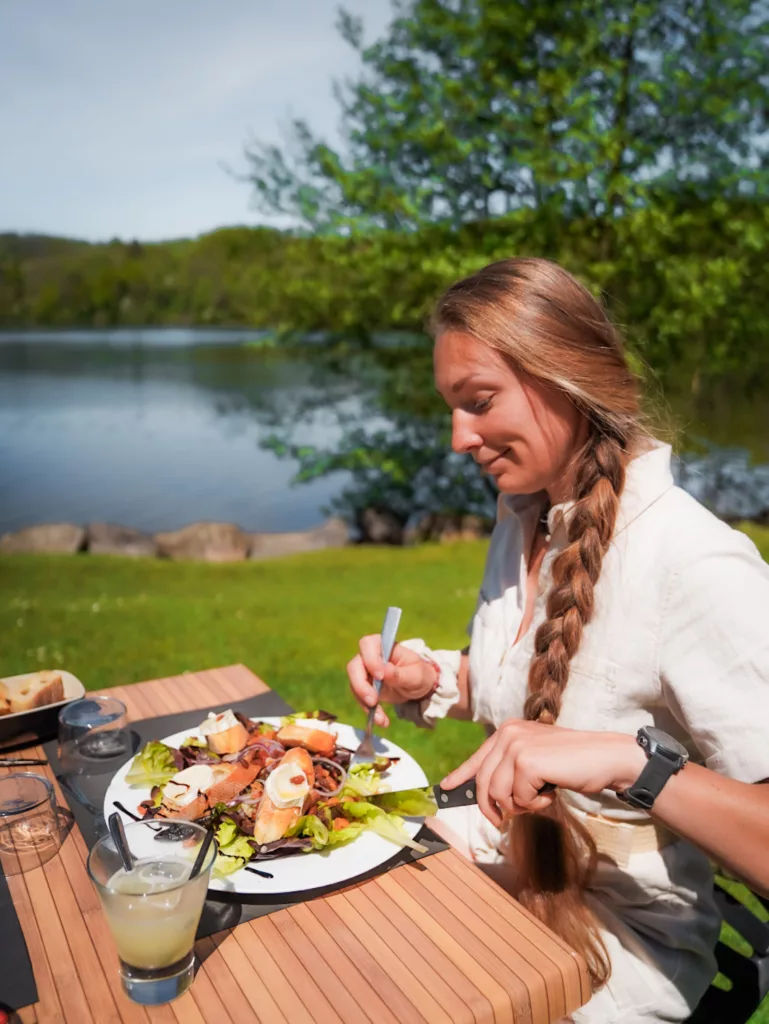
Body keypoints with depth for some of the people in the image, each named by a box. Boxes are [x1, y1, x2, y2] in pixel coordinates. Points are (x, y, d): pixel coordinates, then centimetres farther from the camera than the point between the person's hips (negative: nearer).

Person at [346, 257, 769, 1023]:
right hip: (504, 867, 6)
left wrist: (630, 760, -38)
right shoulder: (523, 516, -1)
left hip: (622, 933, -6)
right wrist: (431, 682, -4)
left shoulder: (701, 566, -25)